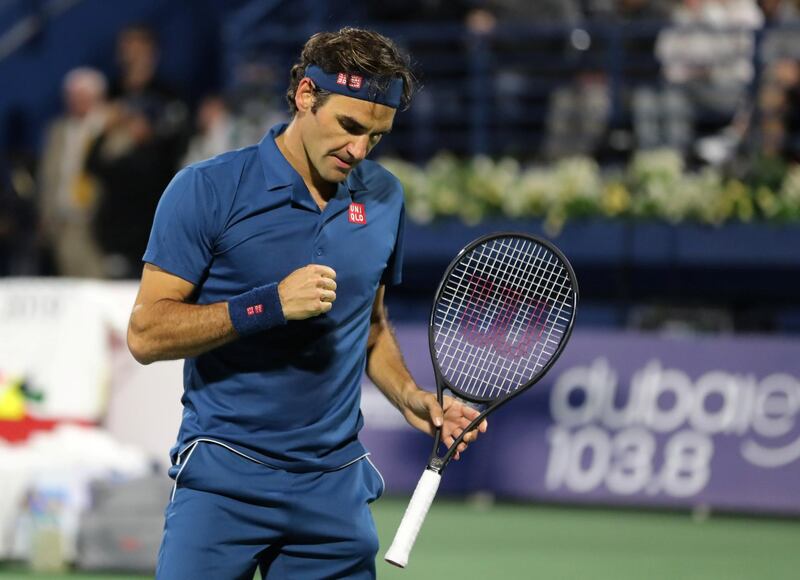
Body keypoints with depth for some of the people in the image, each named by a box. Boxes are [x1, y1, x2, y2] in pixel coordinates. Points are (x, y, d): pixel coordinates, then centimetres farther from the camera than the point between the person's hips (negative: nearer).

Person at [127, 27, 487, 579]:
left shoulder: (384, 197, 9)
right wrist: (269, 305, -19)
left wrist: (411, 398, 4)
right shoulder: (207, 190, -6)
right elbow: (146, 334, -9)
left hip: (335, 488, 4)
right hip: (224, 479, -4)